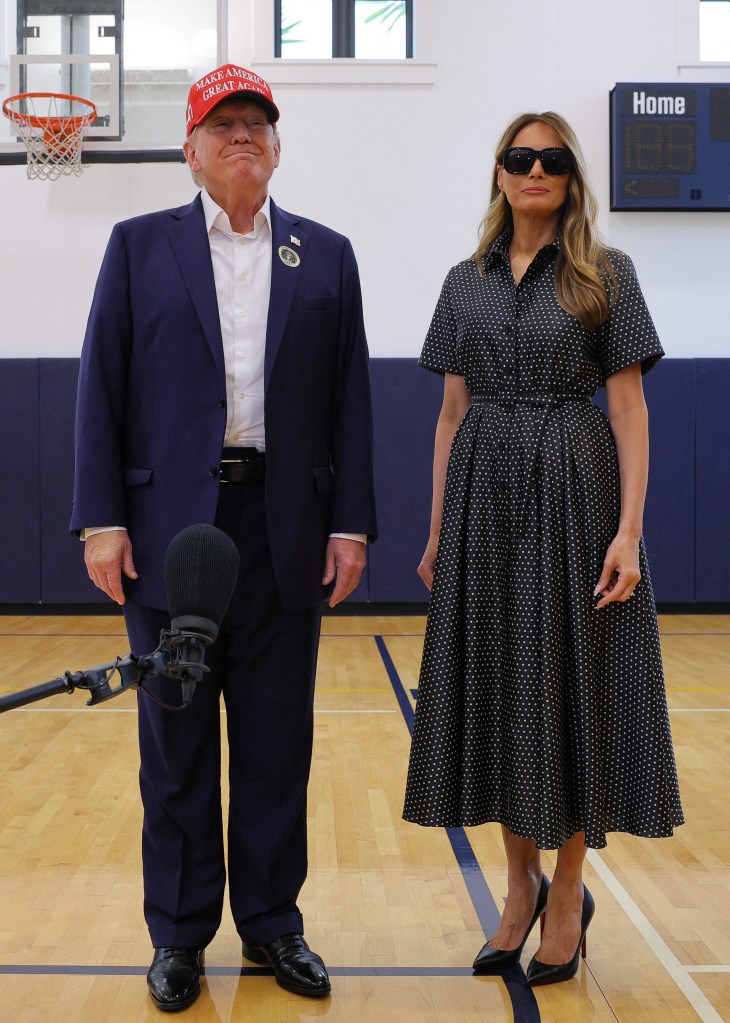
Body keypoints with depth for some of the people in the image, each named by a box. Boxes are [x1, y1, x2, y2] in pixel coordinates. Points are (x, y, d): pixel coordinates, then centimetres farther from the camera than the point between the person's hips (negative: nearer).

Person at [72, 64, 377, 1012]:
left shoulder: (327, 255, 10)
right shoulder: (140, 246, 6)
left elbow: (350, 398, 6)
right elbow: (101, 388, 1)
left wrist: (351, 525, 0)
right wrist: (100, 520, -6)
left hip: (284, 530, 1)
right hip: (169, 526, -1)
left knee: (277, 742, 10)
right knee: (176, 745, 8)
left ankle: (272, 921, 26)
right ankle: (179, 932, 23)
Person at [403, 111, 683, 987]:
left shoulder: (605, 274, 0)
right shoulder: (466, 282, 10)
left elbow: (628, 407, -5)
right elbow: (452, 411, 10)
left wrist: (629, 528, -14)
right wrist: (438, 530, 6)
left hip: (573, 493, -3)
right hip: (484, 496, 4)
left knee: (571, 682, 1)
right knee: (495, 684, 7)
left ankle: (569, 890, 19)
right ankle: (521, 882, 24)